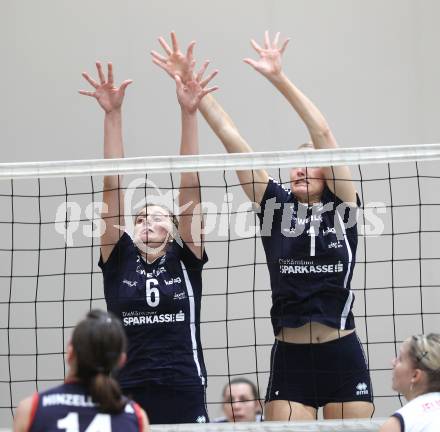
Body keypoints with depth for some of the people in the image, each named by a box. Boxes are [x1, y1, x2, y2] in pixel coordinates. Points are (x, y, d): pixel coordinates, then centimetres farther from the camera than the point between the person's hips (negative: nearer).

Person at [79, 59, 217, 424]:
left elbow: (190, 186, 2)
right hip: (126, 397, 1)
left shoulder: (186, 260, 8)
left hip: (184, 397, -1)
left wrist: (189, 113, -4)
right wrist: (112, 114, 0)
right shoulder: (119, 258, 10)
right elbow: (113, 187, 5)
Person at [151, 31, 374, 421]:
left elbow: (322, 134, -8)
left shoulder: (341, 206, 2)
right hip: (290, 359, 2)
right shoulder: (276, 206, 8)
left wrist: (280, 79, -15)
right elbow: (232, 139, 3)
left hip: (342, 358, -2)